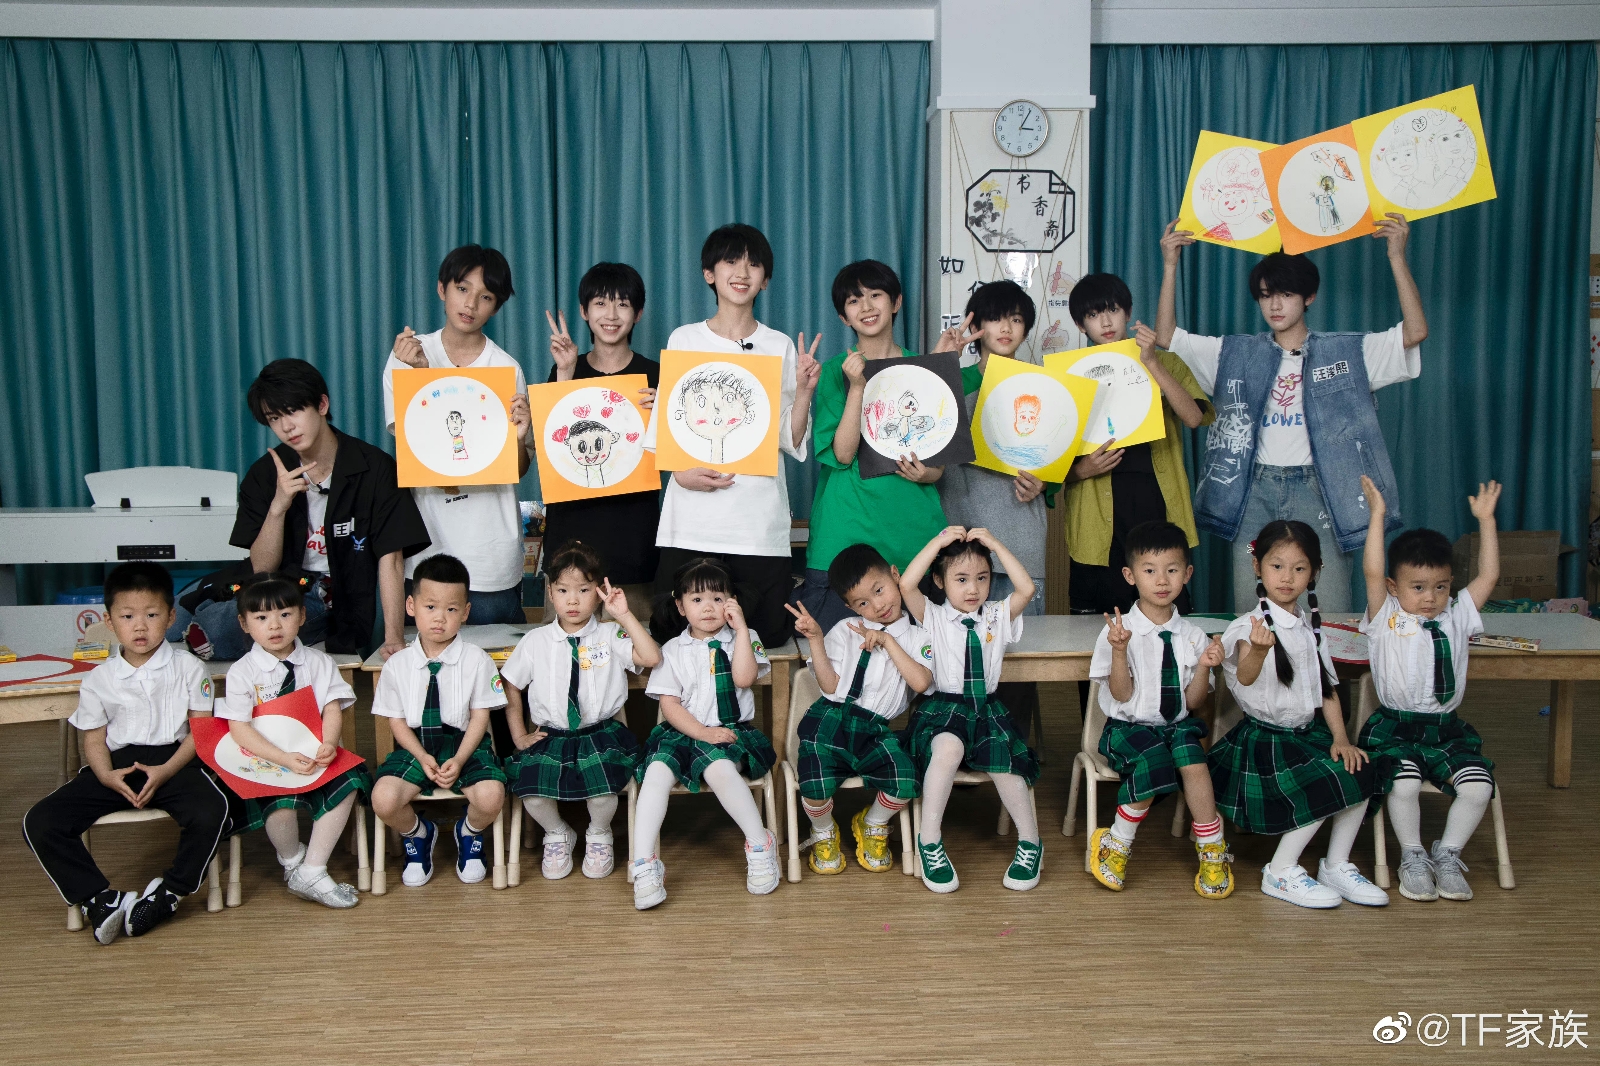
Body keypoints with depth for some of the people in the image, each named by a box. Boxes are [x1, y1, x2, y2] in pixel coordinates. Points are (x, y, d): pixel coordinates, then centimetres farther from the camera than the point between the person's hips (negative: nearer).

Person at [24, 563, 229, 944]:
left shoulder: (188, 668, 1)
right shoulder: (99, 679, 7)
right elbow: (94, 740, 7)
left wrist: (165, 771, -16)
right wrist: (107, 776, -15)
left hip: (172, 760, -3)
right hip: (116, 766, 3)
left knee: (211, 810, -33)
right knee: (39, 823, -16)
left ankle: (168, 893, -11)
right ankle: (99, 899, -10)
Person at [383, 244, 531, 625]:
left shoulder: (507, 369, -2)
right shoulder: (406, 356, 3)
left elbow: (518, 471, 0)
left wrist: (518, 438, -21)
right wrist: (417, 371, -15)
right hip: (428, 538, 1)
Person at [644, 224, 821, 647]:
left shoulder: (780, 346, 8)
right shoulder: (684, 340, 7)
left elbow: (792, 441, 7)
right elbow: (660, 425, 8)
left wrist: (804, 390, -9)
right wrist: (680, 472, -9)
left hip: (761, 520, 1)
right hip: (693, 518, 0)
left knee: (769, 633, 0)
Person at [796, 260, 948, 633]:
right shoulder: (836, 371, 4)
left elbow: (941, 459, 14)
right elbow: (842, 453, -9)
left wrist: (927, 473, -9)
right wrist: (857, 386, -16)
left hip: (913, 529, 2)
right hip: (846, 531, -2)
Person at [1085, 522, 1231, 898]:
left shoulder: (1192, 636, 3)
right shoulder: (1118, 631, -7)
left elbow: (1193, 701, 4)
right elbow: (1121, 695, -11)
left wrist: (1204, 666, -14)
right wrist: (1120, 650, -25)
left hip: (1178, 725, 3)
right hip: (1130, 726, -3)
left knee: (1191, 759, -29)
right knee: (1153, 761, -32)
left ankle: (1212, 852, -12)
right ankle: (1117, 844, -11)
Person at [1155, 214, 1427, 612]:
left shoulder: (1345, 352, 7)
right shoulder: (1236, 353, 11)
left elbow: (1415, 332, -4)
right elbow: (1166, 337, 7)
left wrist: (1396, 257, -10)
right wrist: (1170, 266, -1)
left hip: (1319, 493, -1)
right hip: (1256, 493, 2)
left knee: (1329, 620, -4)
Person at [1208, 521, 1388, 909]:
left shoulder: (1310, 629, 9)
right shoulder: (1250, 627, -13)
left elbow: (1327, 690, 14)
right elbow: (1245, 677, -34)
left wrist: (1340, 738, -1)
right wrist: (1259, 650, -57)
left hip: (1308, 731, 6)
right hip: (1263, 738, -6)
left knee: (1361, 772, -15)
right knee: (1326, 787, -22)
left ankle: (1336, 866, 3)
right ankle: (1280, 873, -5)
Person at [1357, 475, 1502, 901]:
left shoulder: (1456, 617, 11)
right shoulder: (1386, 618, 0)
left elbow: (1488, 576, 5)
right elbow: (1371, 572, -14)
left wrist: (1486, 519, 3)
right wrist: (1377, 514, -16)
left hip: (1447, 729, 4)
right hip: (1394, 726, -4)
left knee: (1478, 785, -18)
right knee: (1404, 784, -27)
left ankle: (1447, 854, 7)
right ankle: (1412, 857, -1)